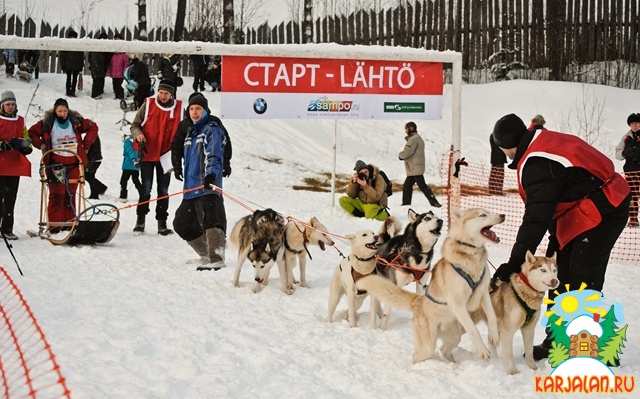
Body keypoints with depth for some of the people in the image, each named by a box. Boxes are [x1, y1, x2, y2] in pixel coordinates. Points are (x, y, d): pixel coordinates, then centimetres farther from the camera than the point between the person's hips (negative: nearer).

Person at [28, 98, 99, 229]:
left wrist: (86, 144, 8)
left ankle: (69, 222, 13)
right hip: (55, 164, -3)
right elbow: (32, 132, 7)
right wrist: (41, 145, -2)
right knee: (57, 194, -7)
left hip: (74, 164, 3)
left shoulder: (76, 121, 3)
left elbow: (93, 127, 13)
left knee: (71, 194, 6)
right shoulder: (47, 123, -2)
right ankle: (54, 224, -5)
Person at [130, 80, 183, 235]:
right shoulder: (148, 105, -1)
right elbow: (135, 124, 4)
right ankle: (140, 220, 5)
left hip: (166, 156, 1)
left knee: (163, 191, 7)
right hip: (147, 154, -1)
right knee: (146, 189, -4)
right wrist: (138, 134, -17)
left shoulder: (179, 108, 1)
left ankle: (162, 223, 11)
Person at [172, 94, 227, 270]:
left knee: (210, 220, -23)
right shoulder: (191, 132, 22)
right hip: (191, 187, 10)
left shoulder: (212, 129, -4)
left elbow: (214, 156, -18)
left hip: (207, 185, -10)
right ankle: (208, 256, 20)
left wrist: (211, 175, -33)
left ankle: (217, 259, -33)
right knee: (182, 224, 13)